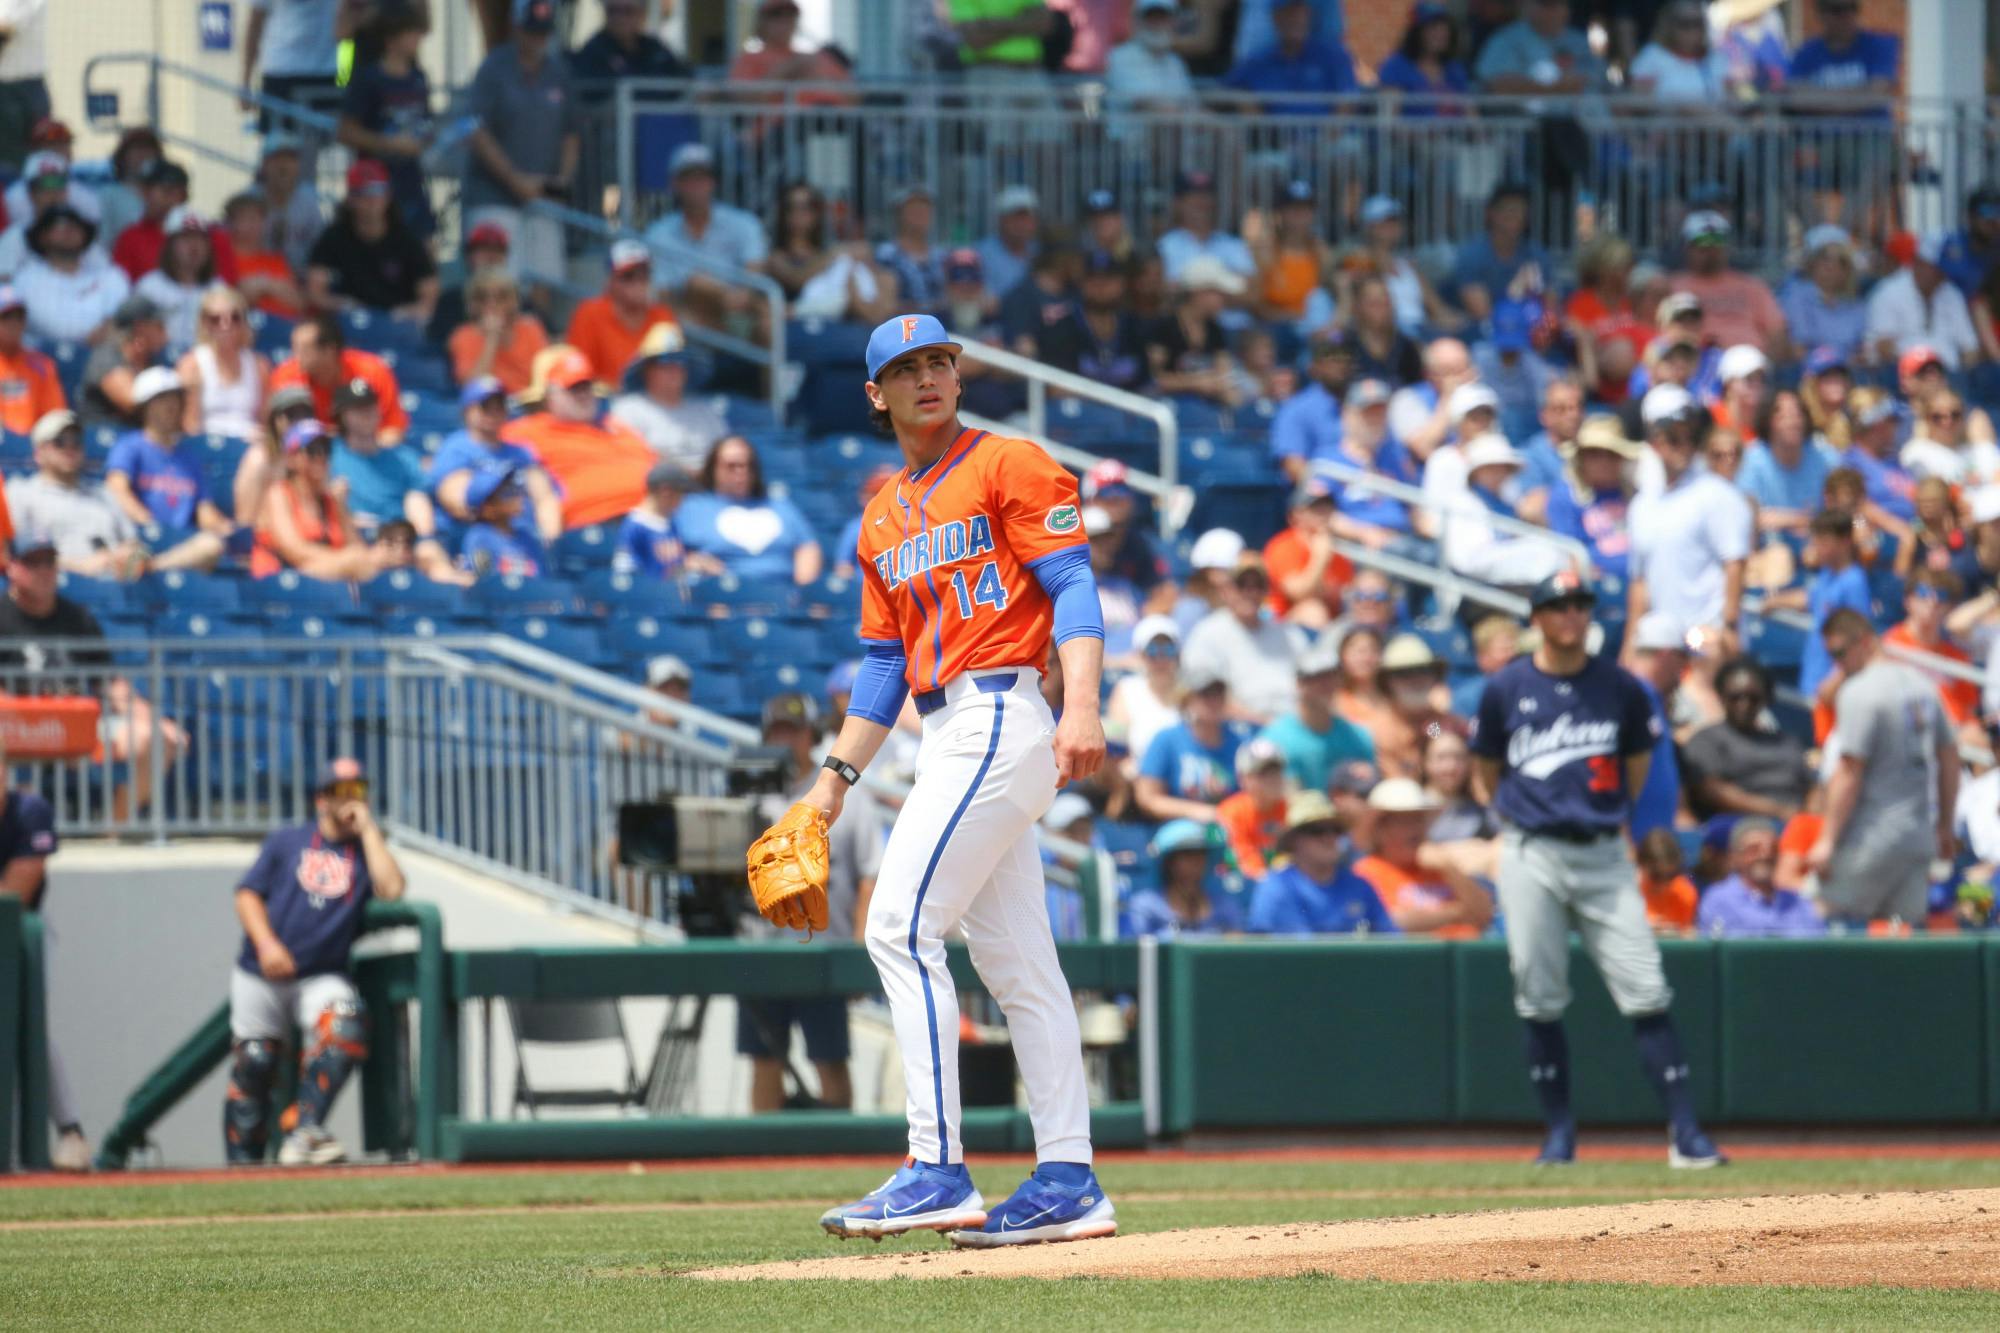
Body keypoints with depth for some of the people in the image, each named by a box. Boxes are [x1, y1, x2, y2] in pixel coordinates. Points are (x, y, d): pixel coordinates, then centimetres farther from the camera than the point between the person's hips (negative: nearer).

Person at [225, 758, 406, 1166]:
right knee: (252, 1064, -4)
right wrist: (266, 943, -12)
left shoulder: (366, 852, 11)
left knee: (345, 1021, -31)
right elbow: (248, 895, 5)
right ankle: (242, 1162, 6)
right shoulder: (287, 842, 12)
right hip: (260, 977, 1)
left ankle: (305, 1132, -34)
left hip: (321, 976, -1)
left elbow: (391, 888, -10)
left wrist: (368, 829, -4)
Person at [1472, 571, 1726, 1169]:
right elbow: (1489, 771, 15)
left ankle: (1685, 1133, -8)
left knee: (1647, 995, -7)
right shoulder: (1506, 690, 2)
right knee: (1540, 1003, 1)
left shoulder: (1620, 688, 3)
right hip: (1532, 857, 0)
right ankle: (1559, 1133, 12)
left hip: (1603, 854, 0)